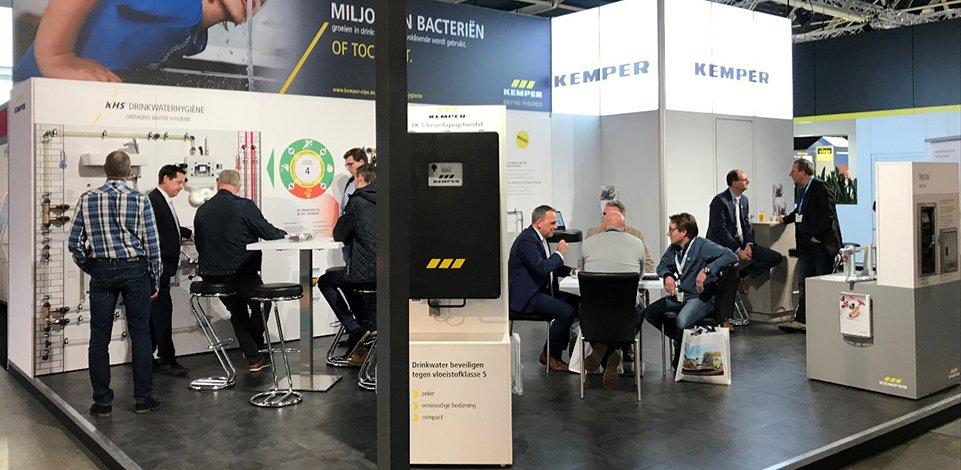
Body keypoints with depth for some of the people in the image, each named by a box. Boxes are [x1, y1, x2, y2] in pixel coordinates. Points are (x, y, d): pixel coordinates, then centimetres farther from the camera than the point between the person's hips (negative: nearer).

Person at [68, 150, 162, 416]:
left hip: (101, 271, 1)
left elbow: (74, 243, 1)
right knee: (140, 335, 7)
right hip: (134, 269, -1)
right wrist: (155, 282, 6)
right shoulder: (139, 200, -5)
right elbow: (152, 245, -4)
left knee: (99, 338, 8)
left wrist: (90, 269, 16)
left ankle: (102, 401, 12)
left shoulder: (87, 199, 0)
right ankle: (143, 398, 11)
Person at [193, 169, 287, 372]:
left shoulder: (201, 210, 2)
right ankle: (256, 349, 29)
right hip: (241, 272, -5)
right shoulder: (245, 206, -12)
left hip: (211, 276, 5)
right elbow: (269, 233, -7)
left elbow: (199, 244, 11)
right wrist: (284, 234, 14)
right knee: (261, 305, 22)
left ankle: (254, 357, 23)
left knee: (237, 313, 23)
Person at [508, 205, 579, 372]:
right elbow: (542, 268, -29)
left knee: (575, 301, 2)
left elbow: (550, 267, 24)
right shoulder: (527, 240, -18)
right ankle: (548, 355, -5)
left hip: (540, 290, 11)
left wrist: (571, 271, 7)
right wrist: (559, 253, -13)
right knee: (567, 311, -21)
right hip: (525, 295, -11)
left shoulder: (539, 238, 15)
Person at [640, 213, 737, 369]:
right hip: (680, 296, 8)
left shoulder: (702, 245, -13)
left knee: (682, 321, -35)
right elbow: (662, 265, 25)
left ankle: (679, 355, -5)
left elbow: (731, 256, -24)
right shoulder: (674, 248, 10)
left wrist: (707, 270, -34)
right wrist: (667, 276, 1)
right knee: (648, 312, -3)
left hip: (701, 298, -8)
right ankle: (680, 338, 12)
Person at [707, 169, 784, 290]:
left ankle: (740, 276, -3)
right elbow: (720, 230, -16)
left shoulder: (744, 199, 13)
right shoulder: (720, 201, -12)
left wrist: (748, 245, -5)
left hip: (741, 244, 8)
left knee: (777, 257, -2)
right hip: (724, 246, -8)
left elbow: (747, 225, 14)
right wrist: (738, 251, -17)